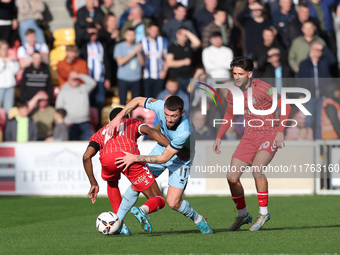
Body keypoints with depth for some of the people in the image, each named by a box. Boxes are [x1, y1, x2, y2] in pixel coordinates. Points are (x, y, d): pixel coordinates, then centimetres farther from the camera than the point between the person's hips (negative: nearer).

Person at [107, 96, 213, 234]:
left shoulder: (184, 131, -41)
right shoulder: (161, 106, -28)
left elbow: (164, 158, -32)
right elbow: (138, 101, -8)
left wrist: (136, 158, -27)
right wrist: (118, 117, -20)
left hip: (180, 159, -5)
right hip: (162, 148, 5)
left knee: (173, 203, -12)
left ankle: (198, 219, 17)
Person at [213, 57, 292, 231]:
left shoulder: (263, 89, -18)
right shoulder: (233, 92, 1)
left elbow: (285, 107, -13)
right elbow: (229, 115, 19)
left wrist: (280, 131, -22)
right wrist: (219, 137, 14)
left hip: (269, 135, -6)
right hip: (249, 137, 6)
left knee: (256, 170, -28)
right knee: (232, 176, -4)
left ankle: (263, 213, -9)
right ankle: (243, 215, 18)